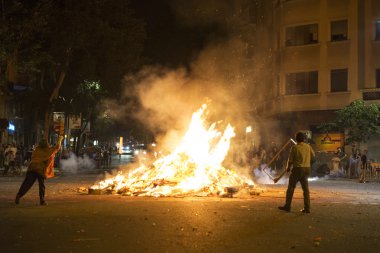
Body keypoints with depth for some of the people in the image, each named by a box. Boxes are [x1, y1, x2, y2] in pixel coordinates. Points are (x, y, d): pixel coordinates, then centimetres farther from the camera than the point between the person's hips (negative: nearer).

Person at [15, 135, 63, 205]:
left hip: (32, 168, 3)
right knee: (42, 185, 7)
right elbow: (57, 147, 16)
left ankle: (18, 196, -4)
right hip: (41, 169, -3)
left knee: (26, 184, 2)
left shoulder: (36, 150, 15)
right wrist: (60, 139, 29)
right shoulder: (48, 150, 6)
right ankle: (42, 201, 5)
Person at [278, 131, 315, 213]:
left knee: (291, 188, 5)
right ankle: (307, 208, 9)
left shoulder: (295, 147, -11)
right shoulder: (308, 147, 2)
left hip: (297, 169, -4)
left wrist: (288, 167, 9)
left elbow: (290, 160, -9)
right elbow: (313, 156, 16)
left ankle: (287, 206, 9)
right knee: (306, 189, 10)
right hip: (307, 168, 5)